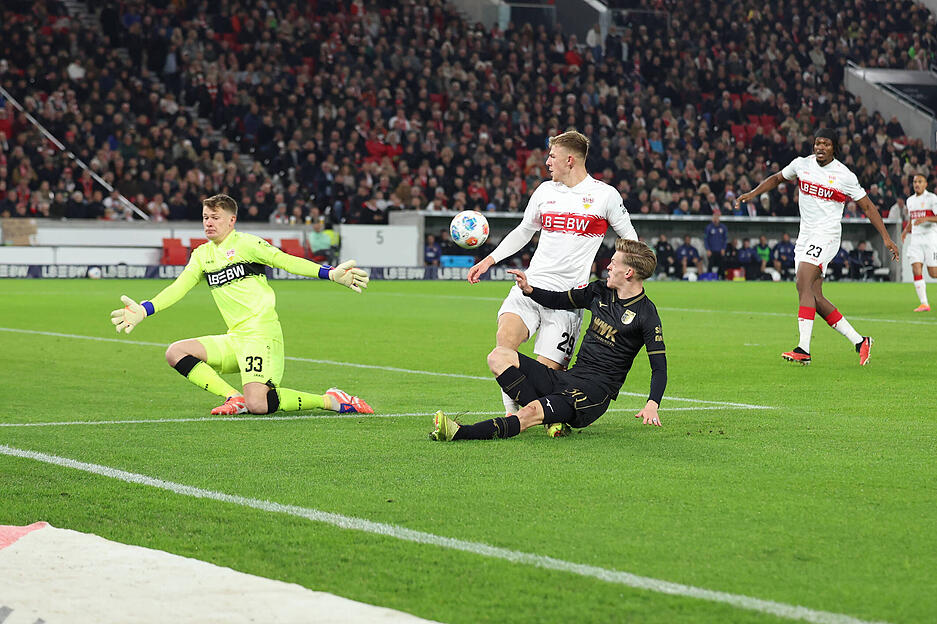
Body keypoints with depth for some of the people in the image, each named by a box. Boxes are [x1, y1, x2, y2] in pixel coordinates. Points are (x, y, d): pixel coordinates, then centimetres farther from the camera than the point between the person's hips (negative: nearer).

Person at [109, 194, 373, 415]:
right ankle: (234, 397, -6)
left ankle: (328, 400, -5)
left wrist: (331, 273, -23)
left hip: (262, 335, -7)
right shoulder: (201, 255, 16)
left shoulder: (246, 243, -2)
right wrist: (143, 310, -1)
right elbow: (179, 287, 13)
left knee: (257, 405, -23)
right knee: (175, 352, -6)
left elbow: (285, 261, -10)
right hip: (234, 340, 7)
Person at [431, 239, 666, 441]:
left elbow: (660, 366, -9)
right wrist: (529, 290, 7)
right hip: (566, 378, 8)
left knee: (532, 412, -34)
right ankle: (551, 416, -20)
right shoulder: (600, 291, 13)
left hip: (596, 391, -8)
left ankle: (460, 433, -45)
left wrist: (652, 405, -26)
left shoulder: (645, 313, -8)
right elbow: (559, 300, 27)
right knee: (499, 357, -8)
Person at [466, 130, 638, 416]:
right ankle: (511, 412, -15)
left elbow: (630, 240, 12)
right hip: (530, 285, 3)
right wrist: (489, 260, 21)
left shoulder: (605, 195, 2)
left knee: (547, 369, -12)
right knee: (505, 339, -26)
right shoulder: (544, 191, 14)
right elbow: (523, 231, 29)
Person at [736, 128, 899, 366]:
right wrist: (752, 194, 13)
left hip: (827, 236, -6)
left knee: (803, 284, -24)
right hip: (805, 237, 6)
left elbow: (867, 206, 3)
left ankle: (803, 349, -28)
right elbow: (777, 178, 25)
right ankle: (859, 341, 12)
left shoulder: (845, 176, -5)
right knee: (815, 298, 1)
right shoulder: (801, 164, 6)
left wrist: (886, 237, -1)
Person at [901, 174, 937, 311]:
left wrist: (926, 219, -28)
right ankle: (924, 304, -8)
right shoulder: (910, 200, 15)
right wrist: (906, 230, 11)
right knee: (916, 270, -9)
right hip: (915, 238, 5)